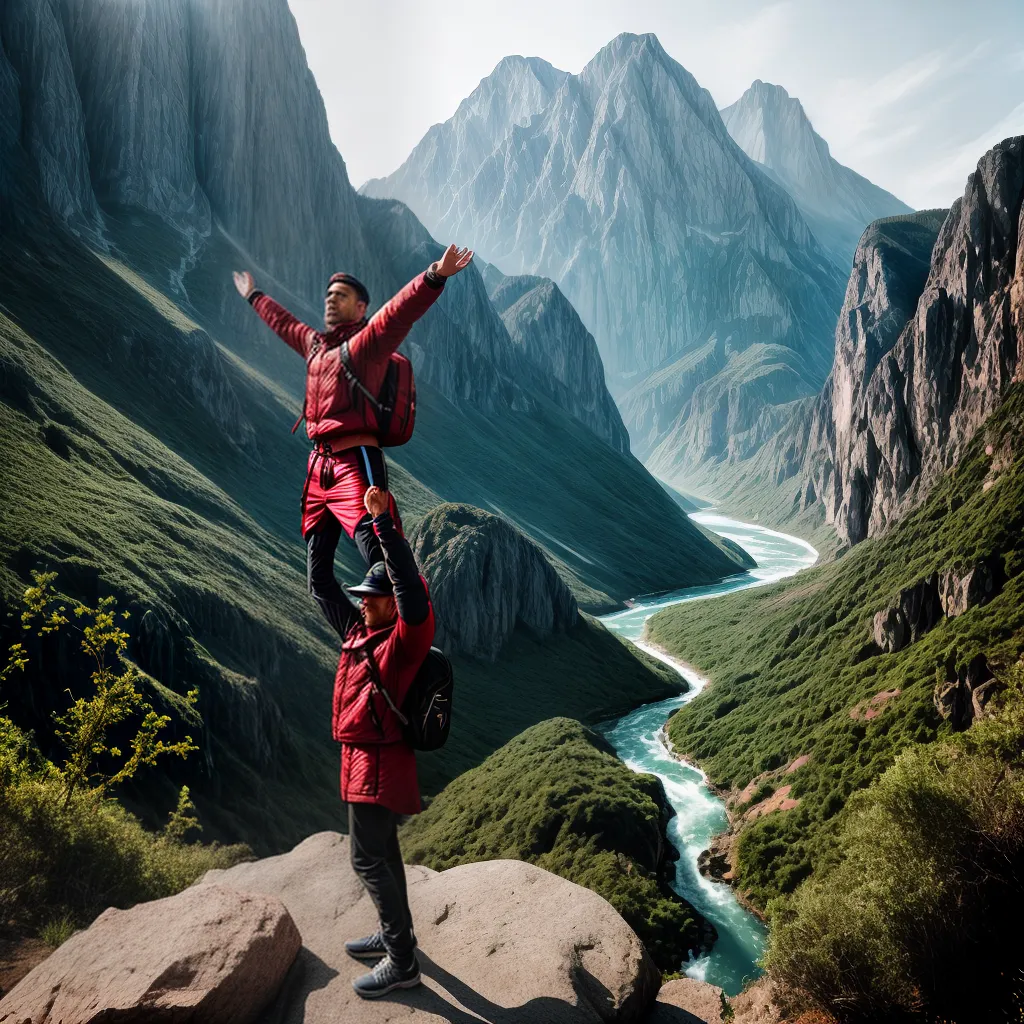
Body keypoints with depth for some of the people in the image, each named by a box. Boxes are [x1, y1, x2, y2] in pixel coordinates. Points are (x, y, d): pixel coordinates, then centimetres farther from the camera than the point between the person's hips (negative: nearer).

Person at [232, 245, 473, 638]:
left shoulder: (367, 341, -2)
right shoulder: (314, 344, 20)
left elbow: (401, 309, -20)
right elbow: (283, 322, 41)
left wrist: (434, 277, -37)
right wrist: (254, 296, 56)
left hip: (355, 462, -8)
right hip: (319, 468, 9)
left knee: (383, 565, -21)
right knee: (318, 577, 11)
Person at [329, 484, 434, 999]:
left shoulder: (407, 637, -18)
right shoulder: (358, 629, 4)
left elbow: (409, 585, -37)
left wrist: (384, 522, -40)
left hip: (379, 761, -9)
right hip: (361, 756, 9)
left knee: (367, 859, -4)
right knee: (382, 849, 21)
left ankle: (402, 961, 8)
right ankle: (395, 933, 37)